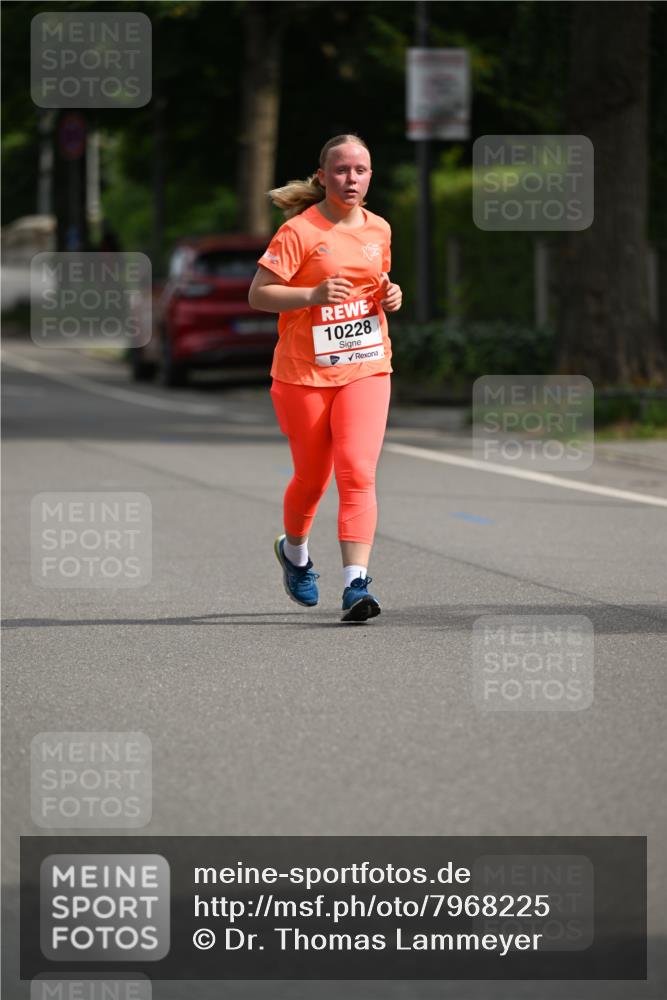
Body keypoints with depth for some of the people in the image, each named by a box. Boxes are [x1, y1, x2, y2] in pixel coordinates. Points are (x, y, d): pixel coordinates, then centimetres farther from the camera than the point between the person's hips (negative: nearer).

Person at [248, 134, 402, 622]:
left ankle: (356, 583, -20)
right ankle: (294, 551, 42)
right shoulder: (299, 231, -9)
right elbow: (258, 294, -12)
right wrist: (314, 295, -25)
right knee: (312, 476, 11)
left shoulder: (379, 229, 8)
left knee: (358, 472, -15)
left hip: (366, 369, 3)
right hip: (304, 374, -3)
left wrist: (390, 296, 3)